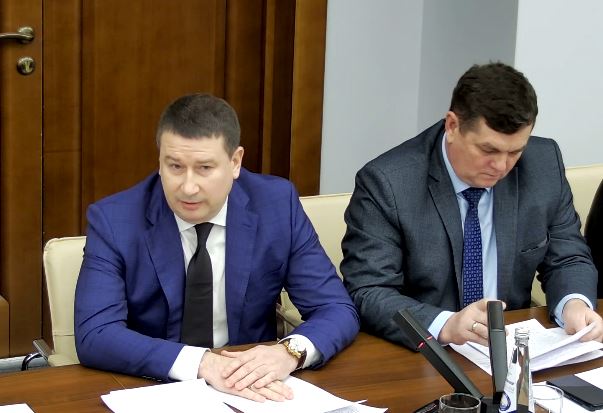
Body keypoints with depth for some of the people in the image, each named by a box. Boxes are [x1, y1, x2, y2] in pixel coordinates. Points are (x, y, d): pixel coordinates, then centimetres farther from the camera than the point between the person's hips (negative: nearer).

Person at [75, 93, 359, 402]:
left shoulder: (277, 204, -6)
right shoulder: (113, 220, -11)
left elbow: (338, 310, -5)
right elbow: (94, 336, -19)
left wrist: (290, 352, -26)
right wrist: (202, 362, -31)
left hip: (253, 391, 2)